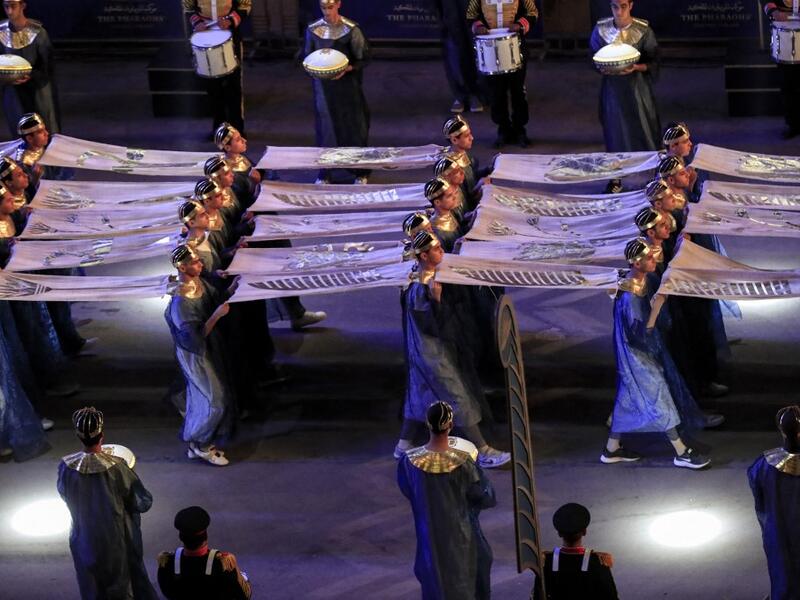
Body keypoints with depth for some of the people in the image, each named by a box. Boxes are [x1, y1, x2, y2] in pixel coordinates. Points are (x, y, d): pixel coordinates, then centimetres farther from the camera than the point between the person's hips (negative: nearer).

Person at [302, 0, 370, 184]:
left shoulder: (351, 29, -10)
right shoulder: (313, 29, 0)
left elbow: (363, 59, -6)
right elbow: (307, 57, 10)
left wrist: (346, 69, -21)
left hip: (347, 85, -2)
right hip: (322, 86, 2)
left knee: (353, 126, 5)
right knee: (325, 127, 5)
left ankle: (361, 173, 17)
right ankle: (324, 173, 15)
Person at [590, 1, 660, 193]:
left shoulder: (643, 30, -9)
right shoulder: (601, 29, -2)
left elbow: (653, 63, -4)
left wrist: (636, 67, -23)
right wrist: (604, 68, -12)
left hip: (637, 86, -2)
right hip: (612, 87, 2)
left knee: (644, 130, 0)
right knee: (614, 132, 8)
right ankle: (615, 179, 19)